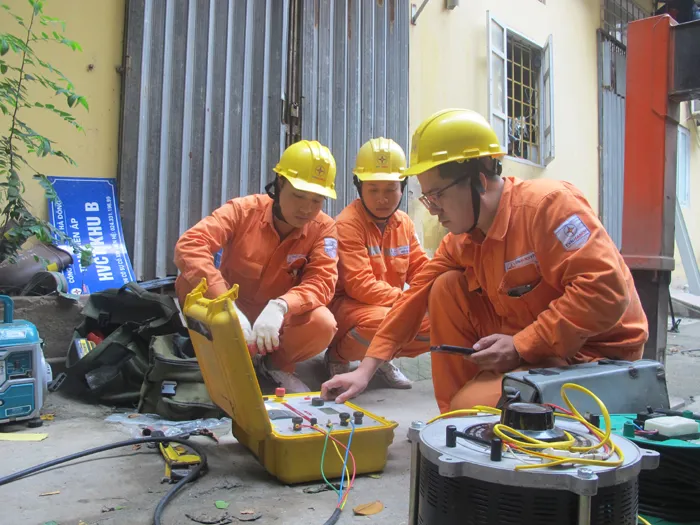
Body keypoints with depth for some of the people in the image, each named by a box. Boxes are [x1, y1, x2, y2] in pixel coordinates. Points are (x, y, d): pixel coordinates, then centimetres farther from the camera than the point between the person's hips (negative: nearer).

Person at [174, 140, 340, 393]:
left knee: (323, 323, -31)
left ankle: (276, 365, 2)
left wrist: (280, 306, -42)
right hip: (233, 312, 0)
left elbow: (322, 281, -21)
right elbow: (189, 245, -29)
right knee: (190, 282, -28)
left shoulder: (323, 228, -11)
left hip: (279, 322, 1)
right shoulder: (243, 210, -16)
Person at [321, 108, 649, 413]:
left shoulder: (548, 204, -21)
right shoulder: (462, 237, 2)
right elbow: (417, 296, 2)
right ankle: (454, 417, 3)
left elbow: (605, 291, -28)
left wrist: (521, 346, -25)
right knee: (447, 288, -4)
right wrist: (366, 370, -3)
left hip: (596, 351, -7)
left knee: (471, 408, -24)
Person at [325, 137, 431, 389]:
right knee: (379, 321, -38)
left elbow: (421, 269, 5)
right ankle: (337, 357, -3)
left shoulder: (404, 222, 6)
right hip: (346, 305, -7)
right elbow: (360, 286, -24)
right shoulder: (347, 223, -17)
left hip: (393, 305, 7)